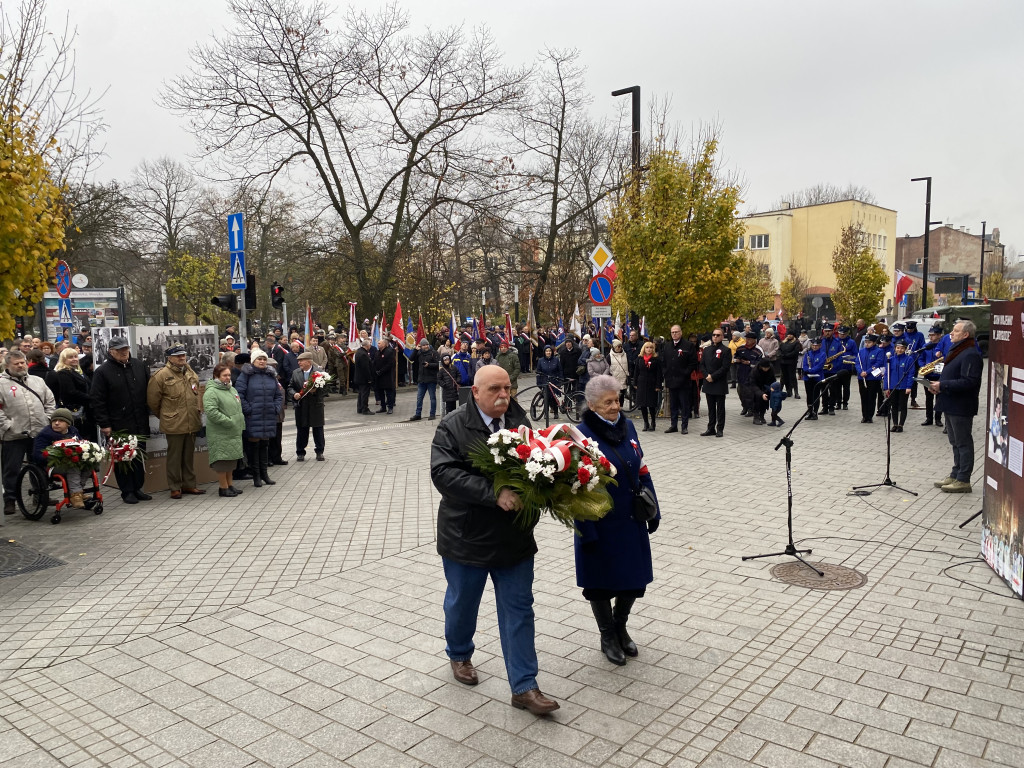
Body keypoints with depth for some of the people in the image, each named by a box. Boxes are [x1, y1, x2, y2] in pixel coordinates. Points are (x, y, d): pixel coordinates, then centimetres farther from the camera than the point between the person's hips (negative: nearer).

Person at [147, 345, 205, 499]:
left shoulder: (191, 373, 12)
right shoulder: (161, 375, -9)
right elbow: (152, 400, -4)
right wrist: (164, 416, 6)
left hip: (192, 423, 6)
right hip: (174, 424, -6)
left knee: (189, 456, 14)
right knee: (174, 457, 3)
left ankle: (189, 484, 23)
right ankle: (175, 487, 13)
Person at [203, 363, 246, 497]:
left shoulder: (232, 389, 15)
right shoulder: (211, 392, -14)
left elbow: (238, 408, 23)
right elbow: (211, 412, -24)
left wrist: (241, 424, 12)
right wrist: (229, 422, -22)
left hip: (234, 433, 9)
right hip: (220, 434, -9)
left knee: (231, 459, 15)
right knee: (222, 459, -3)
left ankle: (229, 484, 26)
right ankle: (223, 487, 7)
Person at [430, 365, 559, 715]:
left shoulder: (520, 420, -1)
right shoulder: (452, 426, -13)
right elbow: (443, 473, -25)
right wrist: (495, 494, -33)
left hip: (515, 537, 3)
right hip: (466, 537, -3)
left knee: (519, 610, 6)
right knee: (462, 603, 19)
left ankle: (524, 687, 17)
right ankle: (459, 654, 47)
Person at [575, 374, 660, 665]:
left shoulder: (627, 426, 1)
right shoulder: (583, 434, -16)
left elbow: (642, 471, 9)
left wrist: (653, 510, 8)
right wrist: (586, 530, -17)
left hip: (632, 522, 5)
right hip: (600, 526, -5)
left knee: (635, 578, 15)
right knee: (601, 581, 11)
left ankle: (620, 627, 40)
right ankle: (608, 637, 33)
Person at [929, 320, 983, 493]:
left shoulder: (971, 354, -17)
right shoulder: (956, 351, 16)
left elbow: (969, 381, -26)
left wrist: (943, 385, -23)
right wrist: (937, 385, 5)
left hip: (961, 407, -10)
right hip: (950, 405, 10)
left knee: (963, 443, -2)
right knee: (955, 443, 17)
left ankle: (963, 480, 4)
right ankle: (955, 476, 27)